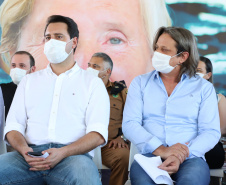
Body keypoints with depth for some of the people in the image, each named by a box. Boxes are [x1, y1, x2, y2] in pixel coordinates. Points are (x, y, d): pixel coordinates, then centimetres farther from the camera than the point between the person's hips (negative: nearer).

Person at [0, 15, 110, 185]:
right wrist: (24, 149, -9)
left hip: (73, 156, -2)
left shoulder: (93, 83, 14)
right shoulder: (29, 81, 24)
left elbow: (98, 134, 0)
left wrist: (63, 152, -17)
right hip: (31, 155, 3)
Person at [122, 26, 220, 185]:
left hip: (189, 158, 0)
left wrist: (181, 156, -17)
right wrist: (161, 150, -16)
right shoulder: (140, 83, 13)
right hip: (149, 155, 0)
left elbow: (211, 131, 1)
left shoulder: (204, 87, 11)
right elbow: (129, 124, 1)